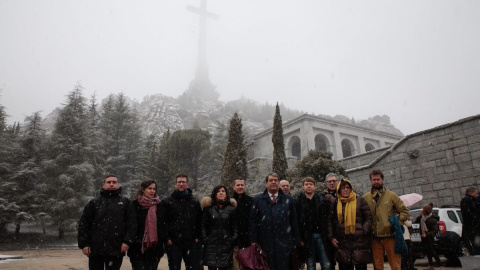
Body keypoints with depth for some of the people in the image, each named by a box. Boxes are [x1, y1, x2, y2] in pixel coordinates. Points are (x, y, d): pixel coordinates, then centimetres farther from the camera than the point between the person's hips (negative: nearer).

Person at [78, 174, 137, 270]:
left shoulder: (125, 203, 8)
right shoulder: (94, 203, 10)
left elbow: (132, 224, 1)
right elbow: (83, 224, 7)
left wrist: (127, 241, -9)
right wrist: (84, 243, -2)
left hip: (116, 249, -1)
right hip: (95, 248, 1)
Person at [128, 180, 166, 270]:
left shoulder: (159, 206, 9)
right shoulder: (135, 205, -2)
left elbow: (163, 225, 11)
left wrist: (163, 240, 5)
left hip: (155, 246, 3)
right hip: (138, 246, -3)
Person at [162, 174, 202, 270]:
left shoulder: (195, 202, 9)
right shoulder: (167, 202, 3)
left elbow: (199, 221, 8)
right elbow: (162, 222, -1)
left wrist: (198, 237, -1)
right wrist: (167, 238, -8)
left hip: (191, 242, 2)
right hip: (173, 243, -1)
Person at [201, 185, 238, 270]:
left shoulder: (231, 208, 8)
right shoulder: (209, 208, 5)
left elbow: (235, 226, 8)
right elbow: (203, 225, 5)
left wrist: (233, 239, -1)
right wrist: (204, 238, -3)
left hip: (226, 245, 1)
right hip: (211, 244, 0)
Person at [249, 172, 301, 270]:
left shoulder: (288, 199, 7)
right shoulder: (258, 199, 4)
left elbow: (294, 221, 8)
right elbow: (253, 221, 3)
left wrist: (296, 241, 7)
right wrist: (253, 240, -2)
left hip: (284, 243, 1)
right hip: (265, 243, 0)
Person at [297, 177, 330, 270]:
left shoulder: (322, 201, 5)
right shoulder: (299, 202, -2)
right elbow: (296, 221, -3)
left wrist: (326, 235, -1)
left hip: (320, 235, 2)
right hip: (307, 237, -1)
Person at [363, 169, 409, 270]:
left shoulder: (391, 195, 4)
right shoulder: (365, 197, 6)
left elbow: (404, 211, 6)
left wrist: (397, 222, -6)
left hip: (390, 236, -1)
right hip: (375, 238, 1)